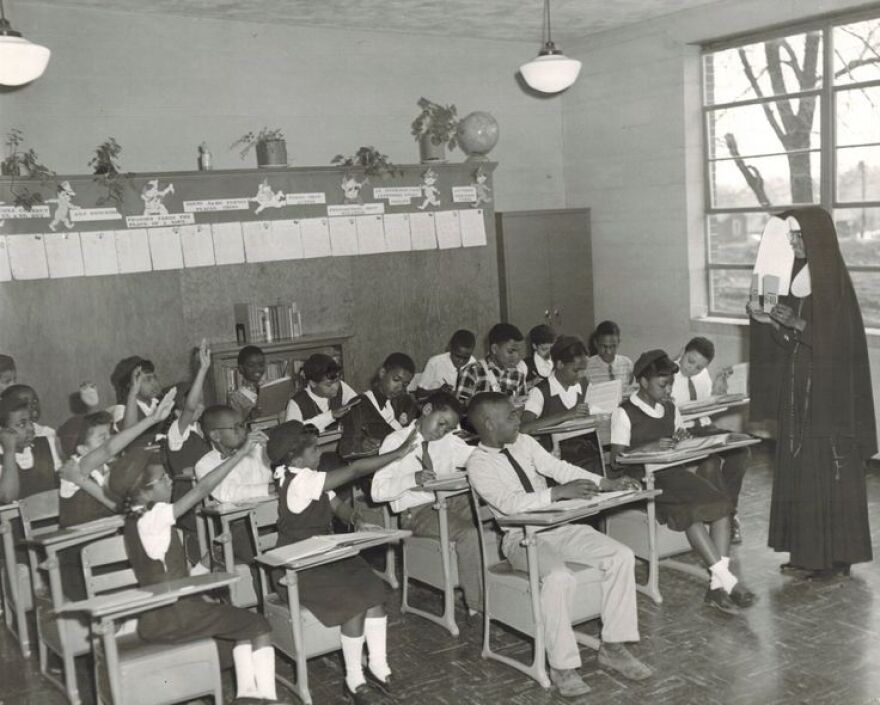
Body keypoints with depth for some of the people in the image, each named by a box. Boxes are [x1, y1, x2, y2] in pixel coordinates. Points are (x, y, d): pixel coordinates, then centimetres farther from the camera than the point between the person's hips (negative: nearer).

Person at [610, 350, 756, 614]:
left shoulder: (671, 409, 19)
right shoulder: (624, 413, -2)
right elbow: (617, 460, -9)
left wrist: (682, 440, 3)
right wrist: (651, 447, -21)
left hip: (675, 473, 6)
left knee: (721, 503, -19)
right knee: (692, 509, -30)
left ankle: (717, 586, -25)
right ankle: (727, 581, -25)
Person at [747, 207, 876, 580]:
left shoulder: (833, 282, -12)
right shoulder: (798, 276, 11)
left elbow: (838, 339, -16)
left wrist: (795, 323, -24)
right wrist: (766, 319, -4)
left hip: (829, 392, -8)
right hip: (799, 389, 8)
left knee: (830, 469, -2)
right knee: (798, 468, 9)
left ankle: (837, 555, 8)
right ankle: (807, 551, 18)